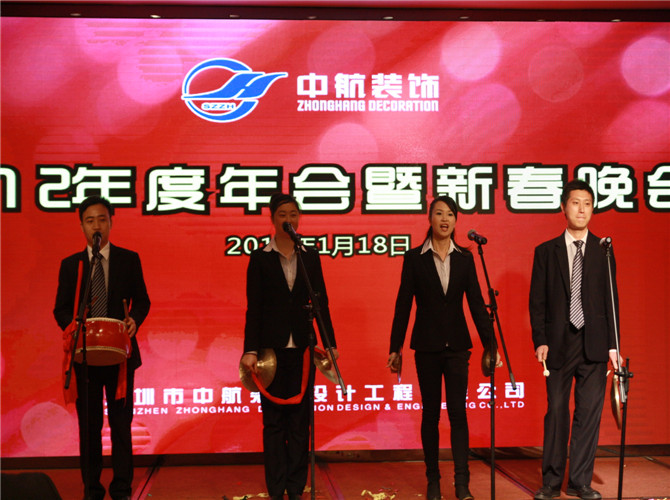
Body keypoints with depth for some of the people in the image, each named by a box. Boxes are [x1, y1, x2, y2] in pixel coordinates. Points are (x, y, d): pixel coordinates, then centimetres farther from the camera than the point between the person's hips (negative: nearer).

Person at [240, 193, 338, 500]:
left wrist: (330, 343, 3)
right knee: (274, 420, 3)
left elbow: (321, 302, 9)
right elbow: (253, 307, -2)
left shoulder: (310, 257, 8)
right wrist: (250, 350, -9)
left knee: (300, 418, 5)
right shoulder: (260, 258, 1)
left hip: (302, 346, 2)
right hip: (272, 347, -2)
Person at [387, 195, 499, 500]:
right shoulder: (414, 258, 0)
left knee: (458, 412, -1)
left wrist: (490, 345, -1)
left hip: (457, 345, 1)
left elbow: (476, 303, 4)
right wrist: (395, 347, -1)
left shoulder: (465, 258, 5)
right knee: (431, 412, 6)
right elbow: (403, 304, 1)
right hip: (427, 345, -1)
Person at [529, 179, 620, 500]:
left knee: (589, 413, 2)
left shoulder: (603, 251, 8)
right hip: (559, 344, -1)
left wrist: (612, 344, 1)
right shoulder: (546, 252, 6)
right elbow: (537, 301, 3)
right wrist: (540, 341, -6)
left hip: (594, 344, 1)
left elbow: (611, 301, 7)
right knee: (556, 412, 4)